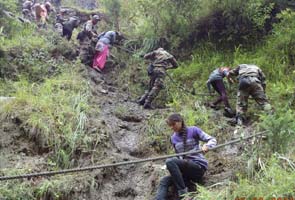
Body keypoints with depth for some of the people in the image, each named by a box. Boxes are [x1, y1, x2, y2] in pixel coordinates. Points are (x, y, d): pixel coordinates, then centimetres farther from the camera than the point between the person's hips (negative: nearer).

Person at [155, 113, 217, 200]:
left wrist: (206, 146, -26)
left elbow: (212, 140, -4)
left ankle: (183, 192, -26)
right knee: (164, 181, -18)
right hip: (186, 170, 6)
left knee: (170, 161, -27)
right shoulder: (173, 138, 13)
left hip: (199, 166, -6)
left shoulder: (193, 130, -2)